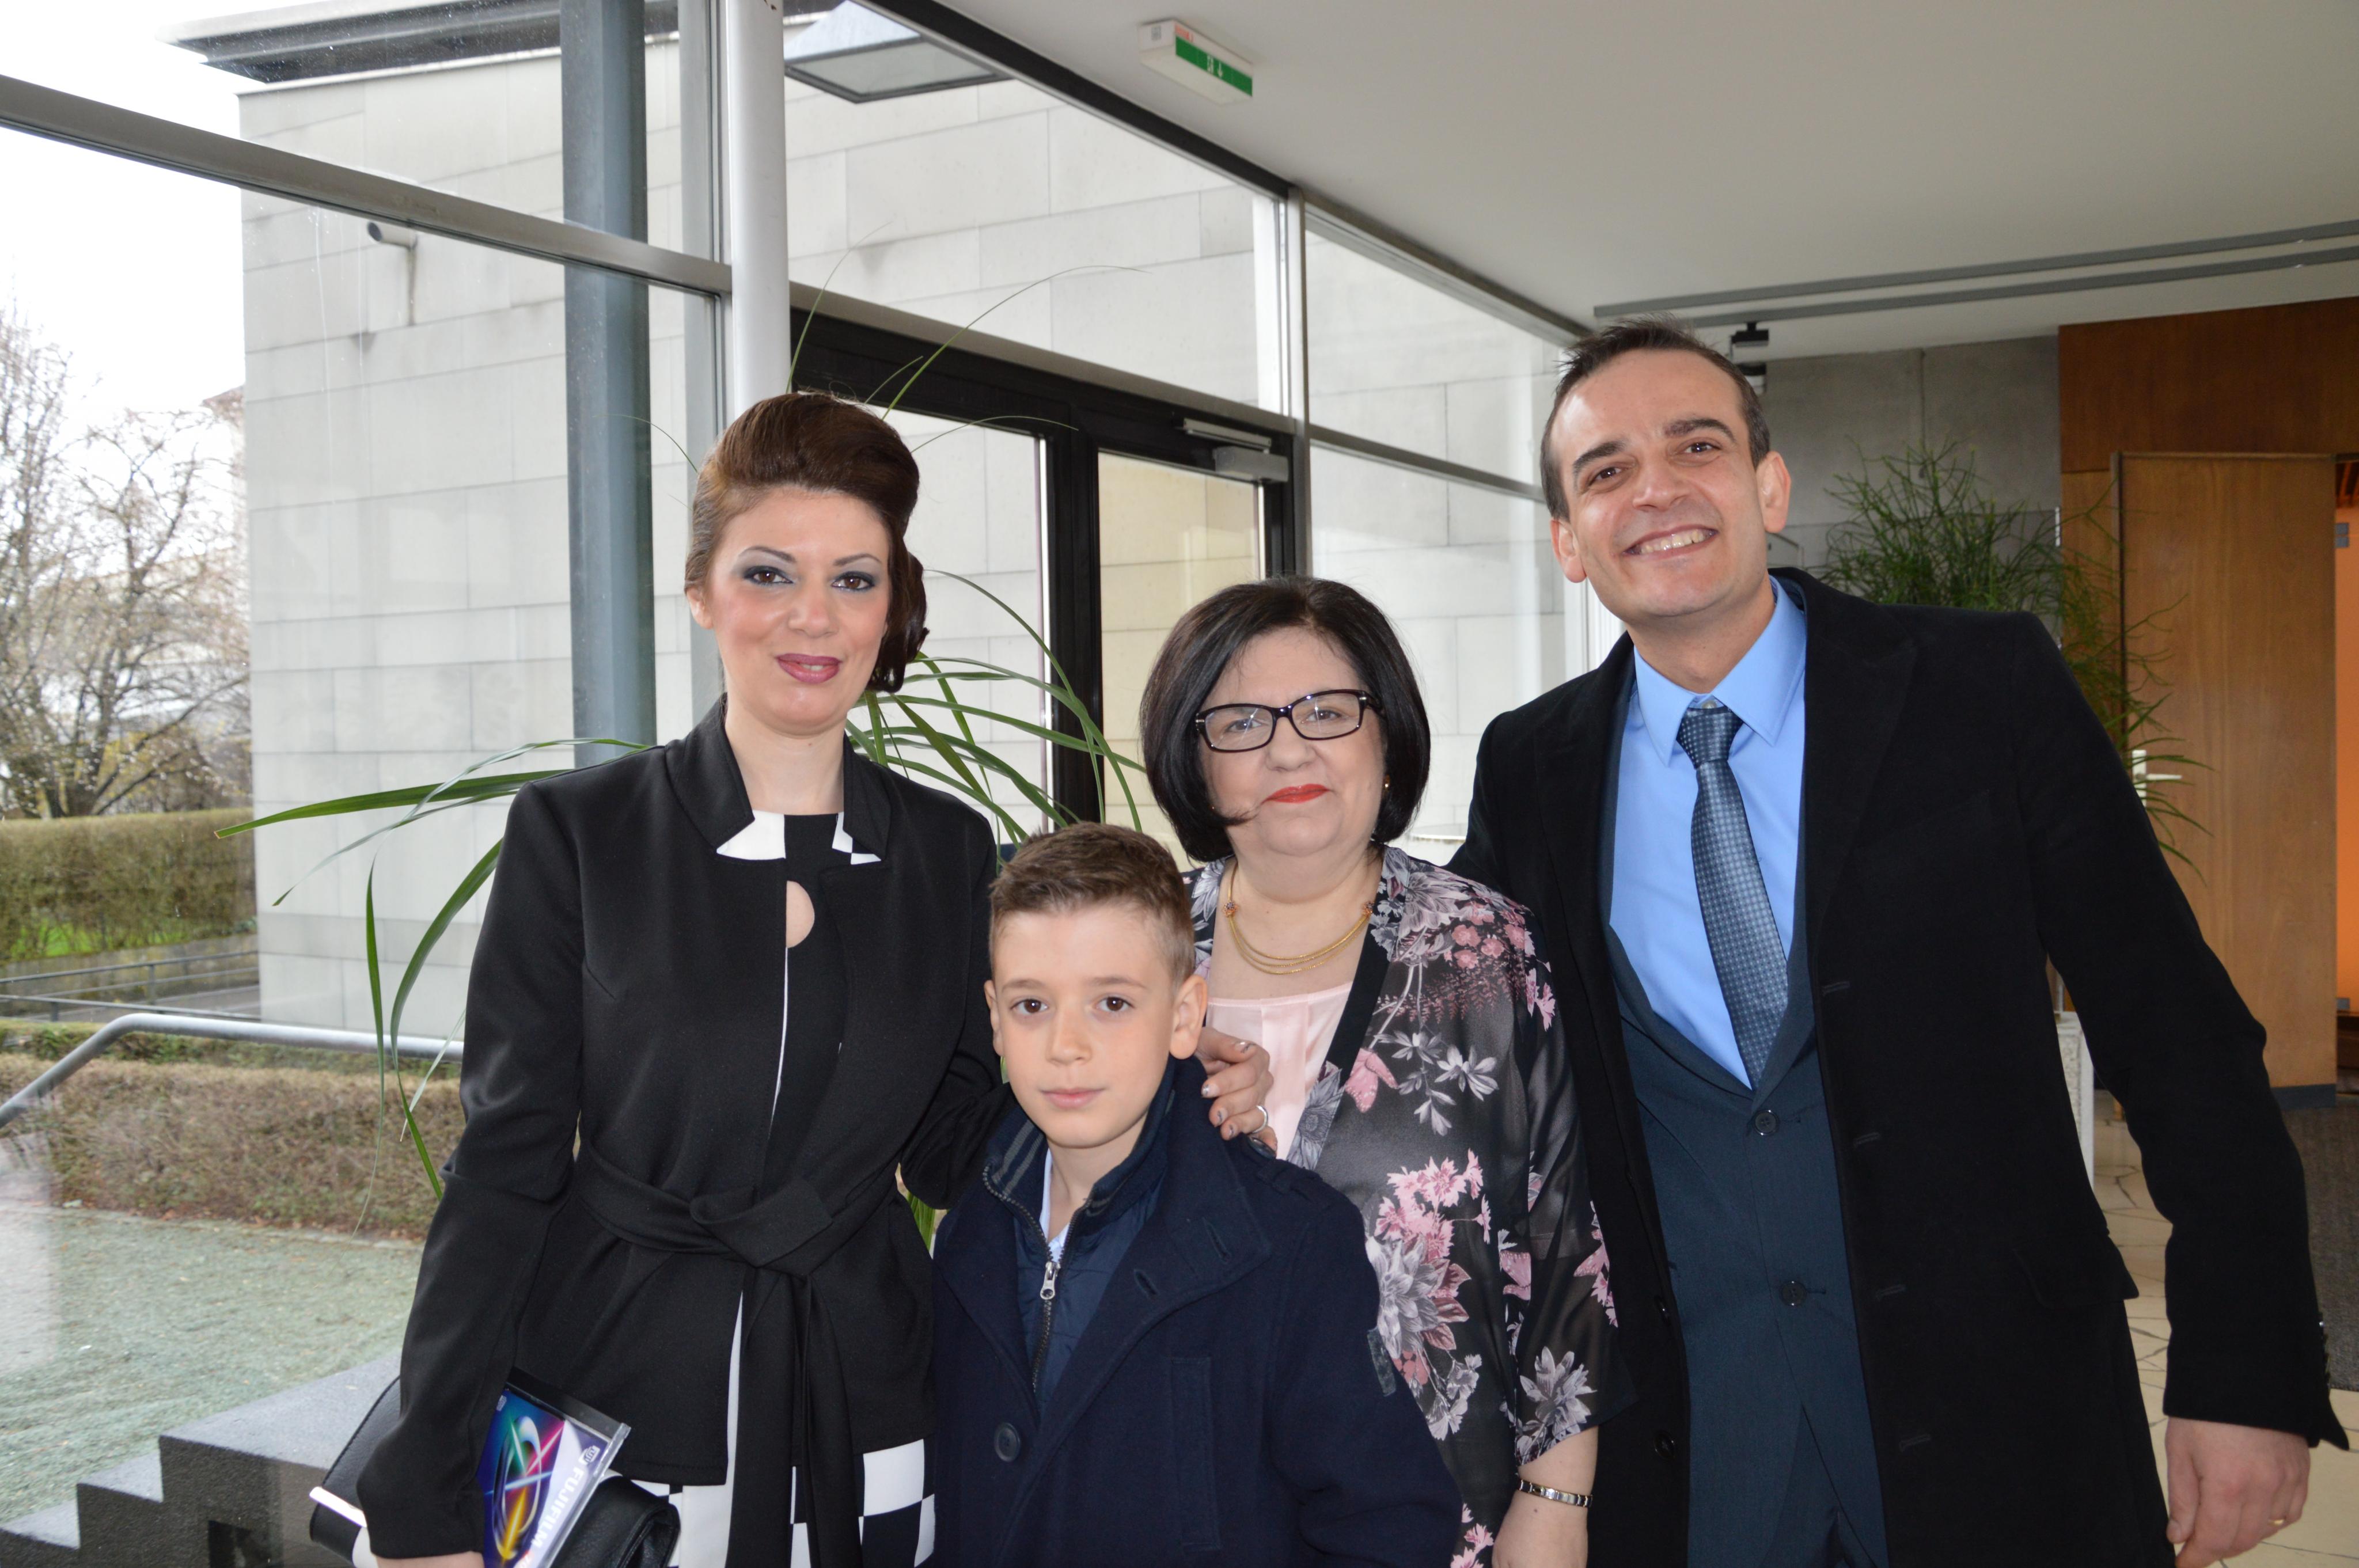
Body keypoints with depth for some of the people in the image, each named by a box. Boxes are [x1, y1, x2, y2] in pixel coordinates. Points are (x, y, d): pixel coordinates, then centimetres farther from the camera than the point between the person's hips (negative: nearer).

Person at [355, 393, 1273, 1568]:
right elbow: (505, 1162, -7)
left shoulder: (950, 852, 0)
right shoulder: (576, 834, -8)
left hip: (863, 1418, 2)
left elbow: (958, 1131, 6)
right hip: (613, 1393, -2)